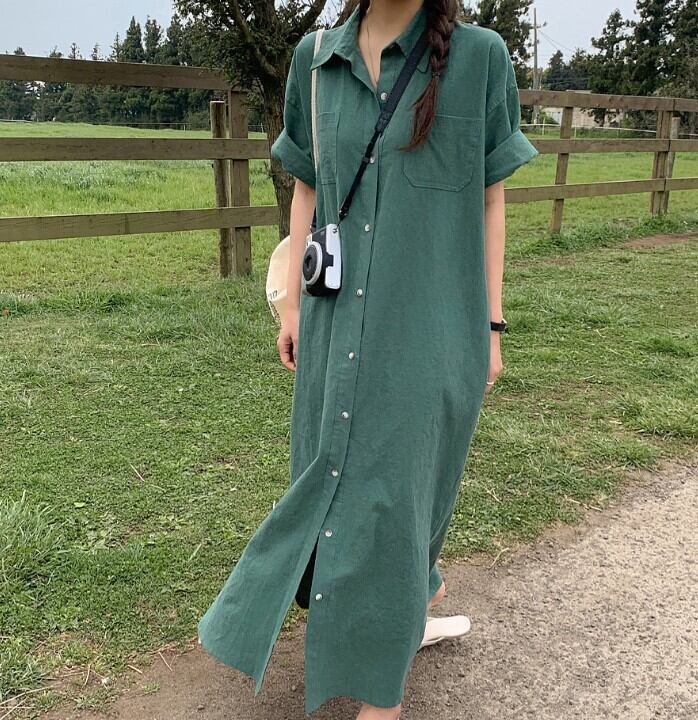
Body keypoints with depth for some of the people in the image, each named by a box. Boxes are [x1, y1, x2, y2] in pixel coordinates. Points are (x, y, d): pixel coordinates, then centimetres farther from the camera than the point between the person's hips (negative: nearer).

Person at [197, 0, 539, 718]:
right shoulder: (316, 58, 6)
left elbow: (490, 200, 0)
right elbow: (306, 191, 11)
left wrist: (491, 325, -1)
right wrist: (292, 305, 9)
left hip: (429, 328, -4)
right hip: (339, 323, 4)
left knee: (390, 488, 3)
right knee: (334, 478, 14)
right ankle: (420, 585, 45)